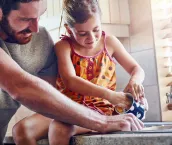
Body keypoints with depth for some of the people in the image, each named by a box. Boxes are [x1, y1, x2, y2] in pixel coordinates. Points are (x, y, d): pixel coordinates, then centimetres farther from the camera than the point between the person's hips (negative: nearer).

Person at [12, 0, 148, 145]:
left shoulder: (109, 42, 4)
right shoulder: (63, 46, -2)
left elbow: (137, 69, 10)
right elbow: (70, 80, -19)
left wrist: (135, 81, -16)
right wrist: (109, 95, -32)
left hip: (99, 108, -1)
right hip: (66, 107, 2)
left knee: (60, 128, -35)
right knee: (21, 129, -24)